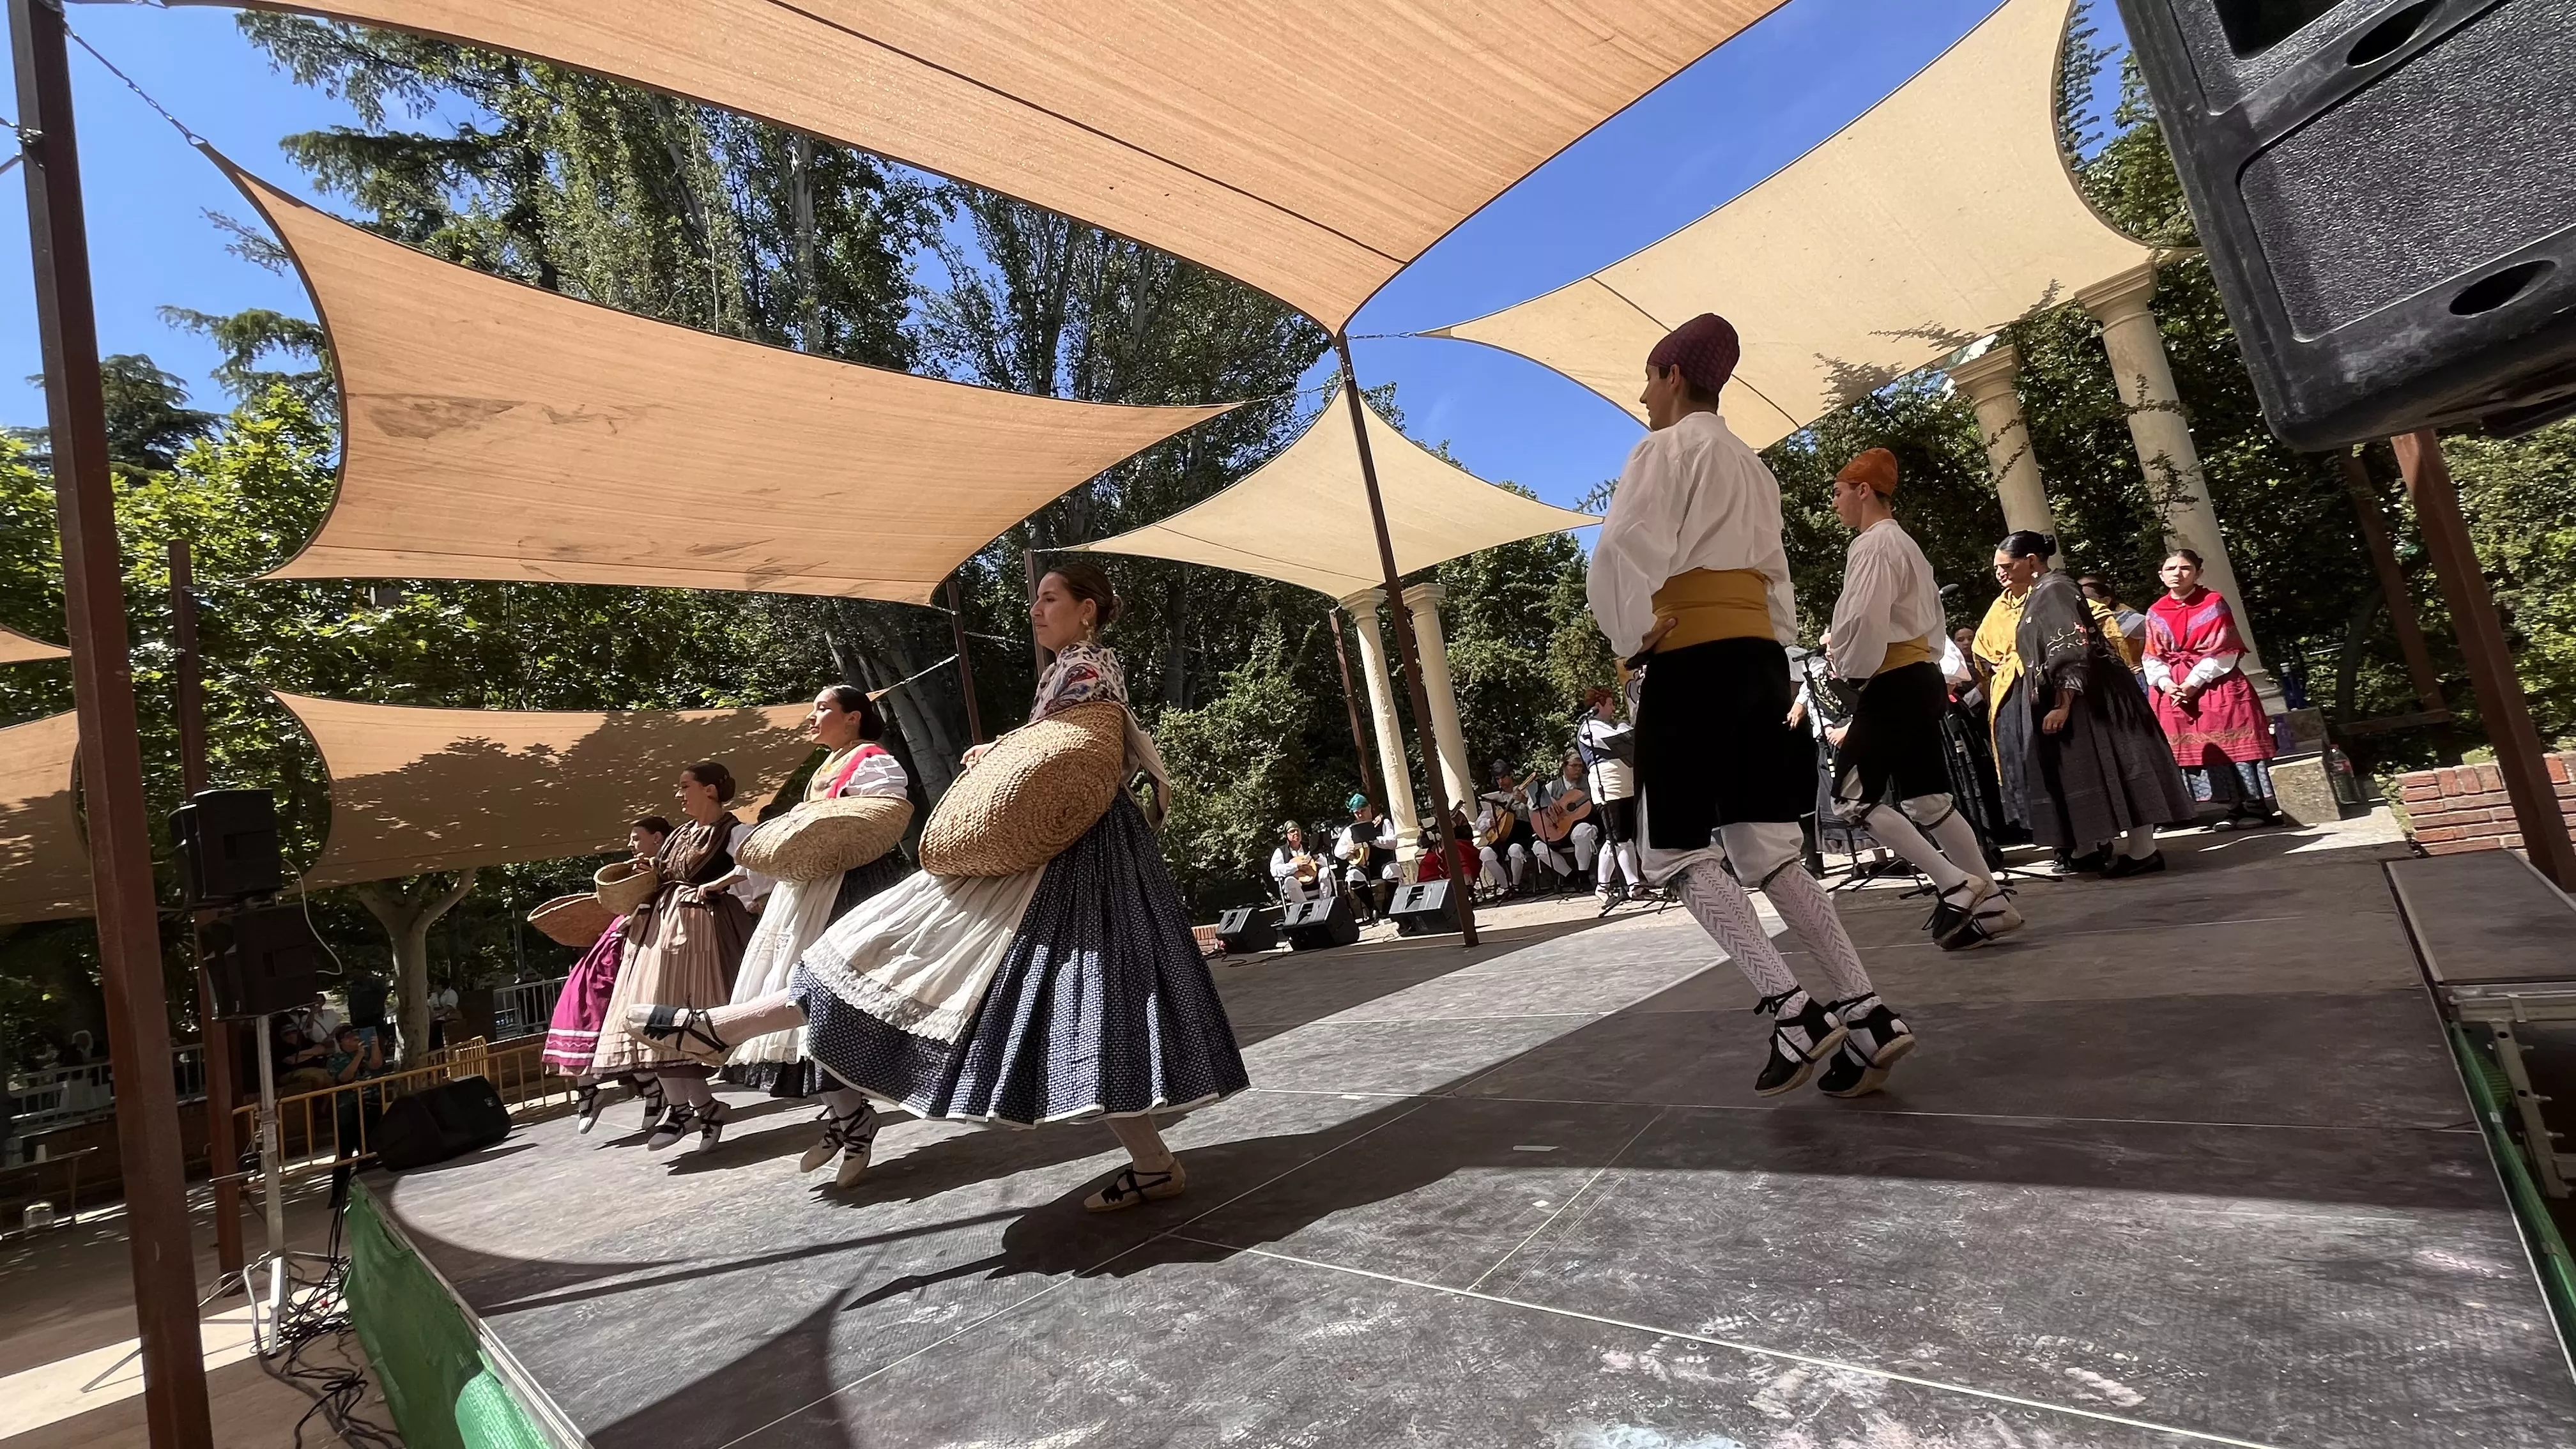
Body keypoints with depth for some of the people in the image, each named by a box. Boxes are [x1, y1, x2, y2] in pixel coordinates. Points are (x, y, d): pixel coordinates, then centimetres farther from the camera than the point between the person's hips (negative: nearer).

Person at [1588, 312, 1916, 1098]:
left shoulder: (1666, 448, -1)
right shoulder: (1752, 466, 25)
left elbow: (1622, 548, -17)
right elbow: (1774, 572, 21)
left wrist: (1637, 632, -9)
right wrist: (1774, 651, 18)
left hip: (1694, 657, -8)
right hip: (1760, 652, 8)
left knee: (1682, 852, -2)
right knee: (1765, 850, 8)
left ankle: (1793, 1009, -12)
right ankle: (1865, 1013, 1)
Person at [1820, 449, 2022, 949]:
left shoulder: (1873, 543, -11)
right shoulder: (1904, 543, 21)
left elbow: (1865, 621, -23)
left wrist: (1841, 657, -3)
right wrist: (1846, 643, 15)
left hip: (1893, 684, -10)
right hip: (1921, 678, 10)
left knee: (1853, 797, -7)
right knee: (1926, 800, 10)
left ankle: (1955, 885, -8)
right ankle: (1991, 903, 11)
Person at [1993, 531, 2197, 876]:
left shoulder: (2052, 590, -13)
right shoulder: (2038, 594, 17)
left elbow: (2071, 650, -22)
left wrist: (2063, 706, -27)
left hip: (2080, 700, -10)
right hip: (2076, 697, 10)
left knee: (2109, 768, -7)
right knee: (2099, 771, 12)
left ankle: (2142, 851, -3)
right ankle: (2119, 846, 19)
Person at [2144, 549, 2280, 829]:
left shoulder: (2214, 602, -2)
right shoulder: (2155, 613, 9)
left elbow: (2222, 651, -9)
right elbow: (2153, 657, 6)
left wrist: (2193, 682, -16)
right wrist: (2167, 684, -11)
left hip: (2216, 684, -4)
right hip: (2174, 691, 4)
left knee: (2230, 743, -6)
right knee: (2197, 749, 4)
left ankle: (2256, 807, 2)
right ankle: (2236, 808, 13)